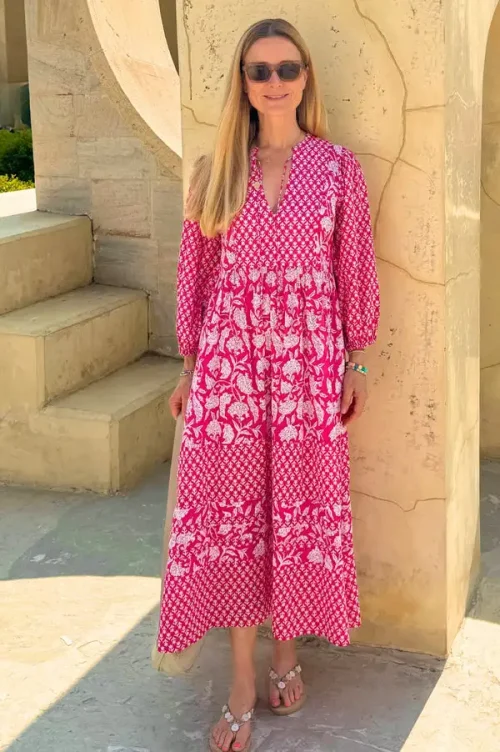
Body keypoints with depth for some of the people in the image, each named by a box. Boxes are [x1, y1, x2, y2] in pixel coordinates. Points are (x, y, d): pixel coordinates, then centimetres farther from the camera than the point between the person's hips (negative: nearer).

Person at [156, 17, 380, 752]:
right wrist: (190, 365, 8)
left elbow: (354, 271, 3)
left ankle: (287, 650, 29)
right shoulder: (215, 171, 4)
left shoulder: (338, 167, 1)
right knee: (230, 510, 2)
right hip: (230, 359, 1)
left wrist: (356, 363, 3)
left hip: (308, 360, -1)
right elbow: (196, 273, 8)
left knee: (301, 505, 8)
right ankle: (242, 687, 14)